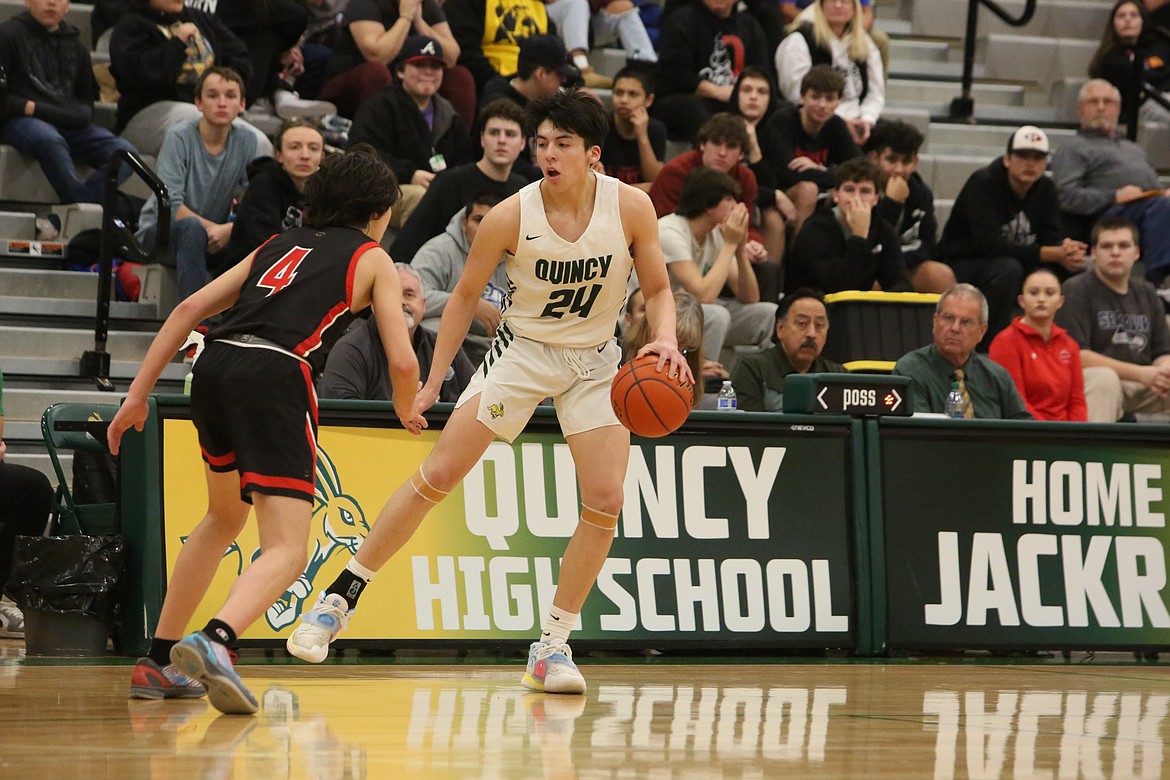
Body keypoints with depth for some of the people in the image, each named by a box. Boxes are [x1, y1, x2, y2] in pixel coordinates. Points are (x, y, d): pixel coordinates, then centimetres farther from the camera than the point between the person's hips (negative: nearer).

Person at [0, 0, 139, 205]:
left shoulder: (76, 45, 21)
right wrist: (27, 107, -11)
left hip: (69, 125, 6)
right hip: (21, 120, -6)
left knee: (124, 152, -20)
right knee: (49, 140, -41)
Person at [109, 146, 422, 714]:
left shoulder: (279, 245, 29)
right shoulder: (372, 259, 16)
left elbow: (189, 309, 19)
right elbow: (403, 362, 7)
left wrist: (139, 394, 19)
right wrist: (406, 411, 29)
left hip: (213, 366, 6)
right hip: (274, 375, -6)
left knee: (224, 517, 30)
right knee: (288, 551, -10)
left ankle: (158, 662, 29)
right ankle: (214, 641, -39)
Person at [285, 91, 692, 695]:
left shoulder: (631, 207, -14)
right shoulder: (512, 216, -17)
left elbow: (658, 289, -1)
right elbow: (466, 294, -3)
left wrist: (665, 340, -22)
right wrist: (433, 381, -2)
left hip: (594, 361, 2)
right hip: (522, 351, -1)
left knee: (605, 502, -12)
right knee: (437, 474, -11)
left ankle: (552, 645, 1)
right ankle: (339, 598, 0)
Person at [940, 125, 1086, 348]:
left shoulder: (1045, 188, 3)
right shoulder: (983, 183, -18)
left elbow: (1053, 238, -2)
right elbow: (988, 244, -29)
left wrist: (1067, 253, -29)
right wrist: (1050, 254, -34)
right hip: (964, 265, -6)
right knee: (1008, 268, -38)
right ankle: (989, 348, -29)